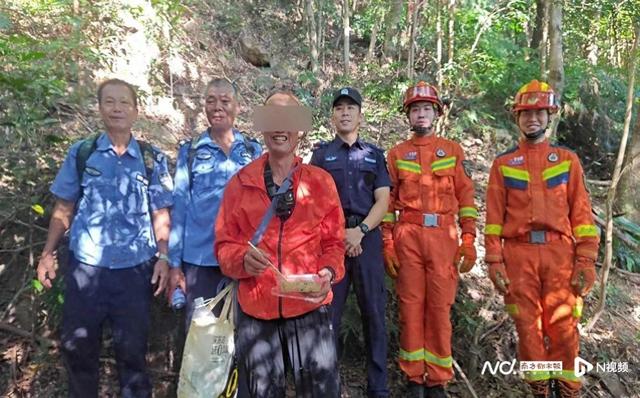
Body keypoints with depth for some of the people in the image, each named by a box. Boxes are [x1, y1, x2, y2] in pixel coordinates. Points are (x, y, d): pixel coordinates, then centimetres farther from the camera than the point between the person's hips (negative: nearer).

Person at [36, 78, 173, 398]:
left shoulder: (152, 159, 2)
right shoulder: (81, 153, 3)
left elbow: (160, 215, 2)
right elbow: (64, 209, 6)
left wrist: (163, 257, -7)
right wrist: (48, 254, 0)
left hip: (134, 268, -1)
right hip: (85, 265, 1)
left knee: (131, 348, 9)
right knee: (76, 346, 13)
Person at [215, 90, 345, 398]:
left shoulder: (321, 181, 3)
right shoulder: (240, 183, 3)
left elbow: (333, 242, 6)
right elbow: (224, 244, 4)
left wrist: (328, 273, -13)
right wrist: (243, 258, -16)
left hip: (309, 307, 0)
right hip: (255, 310, 1)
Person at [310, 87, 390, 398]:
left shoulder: (374, 154, 12)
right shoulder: (321, 154, 10)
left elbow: (383, 200, 3)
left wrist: (360, 231, -12)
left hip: (367, 237, 1)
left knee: (373, 311, 4)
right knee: (328, 312, 3)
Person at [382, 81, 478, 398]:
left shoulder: (453, 151, 11)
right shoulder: (396, 154, 11)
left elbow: (466, 197, 8)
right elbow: (388, 202, 8)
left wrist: (469, 240, -1)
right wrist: (387, 244, 0)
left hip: (443, 238, 0)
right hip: (407, 238, 0)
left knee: (440, 307, 3)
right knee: (411, 305, 3)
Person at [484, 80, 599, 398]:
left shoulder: (568, 160, 9)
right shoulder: (503, 164, 7)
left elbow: (582, 214, 4)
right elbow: (494, 217, 3)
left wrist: (586, 261, -3)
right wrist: (494, 261, -4)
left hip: (560, 253, 0)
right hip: (519, 254, 0)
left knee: (563, 327, 4)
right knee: (528, 325, 7)